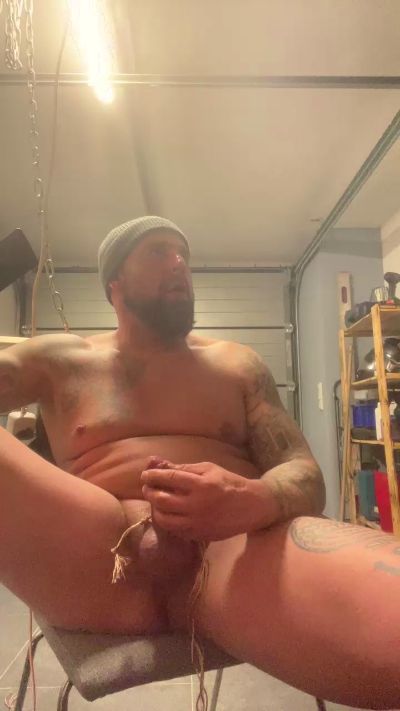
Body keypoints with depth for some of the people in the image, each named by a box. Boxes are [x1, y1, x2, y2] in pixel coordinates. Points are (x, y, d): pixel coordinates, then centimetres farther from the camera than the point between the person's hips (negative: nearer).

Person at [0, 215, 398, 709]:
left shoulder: (238, 365, 18)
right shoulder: (60, 360, 16)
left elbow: (304, 474, 8)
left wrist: (252, 500, -16)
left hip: (236, 555, 1)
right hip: (96, 560, 1)